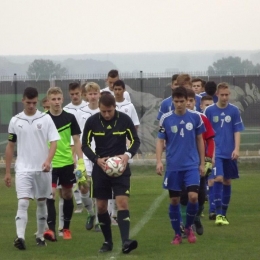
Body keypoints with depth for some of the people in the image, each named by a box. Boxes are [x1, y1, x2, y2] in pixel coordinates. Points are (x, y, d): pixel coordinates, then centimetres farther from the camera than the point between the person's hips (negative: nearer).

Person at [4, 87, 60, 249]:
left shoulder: (46, 119, -1)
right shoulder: (15, 121, 3)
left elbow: (54, 142, -7)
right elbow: (10, 147, 10)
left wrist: (48, 160, -24)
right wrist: (7, 172, 9)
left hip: (42, 169, 0)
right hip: (23, 169, 0)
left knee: (42, 203, 10)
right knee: (23, 203, -12)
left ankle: (40, 236, 22)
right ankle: (20, 237, -21)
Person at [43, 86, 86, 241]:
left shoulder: (70, 118, 0)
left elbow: (77, 141, 4)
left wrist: (81, 161, -3)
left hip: (67, 163, 2)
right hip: (49, 164, -2)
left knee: (67, 195, 10)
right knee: (51, 194, -13)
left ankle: (66, 228, 23)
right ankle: (52, 229, -18)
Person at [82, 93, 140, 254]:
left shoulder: (124, 120, -8)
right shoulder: (92, 122, -6)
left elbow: (135, 141, 2)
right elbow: (85, 145, 1)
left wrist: (128, 155, -17)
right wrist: (97, 159, -15)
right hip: (100, 167, 2)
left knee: (122, 202, -15)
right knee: (101, 206, 5)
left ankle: (125, 241, -21)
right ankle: (108, 242, 20)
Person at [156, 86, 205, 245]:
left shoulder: (195, 117, -1)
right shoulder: (166, 119, -3)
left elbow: (200, 140, 8)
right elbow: (161, 141, 2)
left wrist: (202, 163, 9)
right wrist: (159, 161, -10)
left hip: (192, 165, 0)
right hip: (173, 166, 0)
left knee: (193, 197, -12)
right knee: (174, 200, 5)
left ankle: (189, 227, 12)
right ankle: (177, 234, 18)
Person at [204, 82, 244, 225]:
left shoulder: (234, 110, 1)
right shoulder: (209, 110, -1)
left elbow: (237, 131, 2)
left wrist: (236, 149, -9)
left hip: (230, 153, 2)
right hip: (215, 152, -2)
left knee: (227, 181, 8)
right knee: (218, 178, -16)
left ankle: (224, 214, 18)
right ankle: (218, 214, -14)